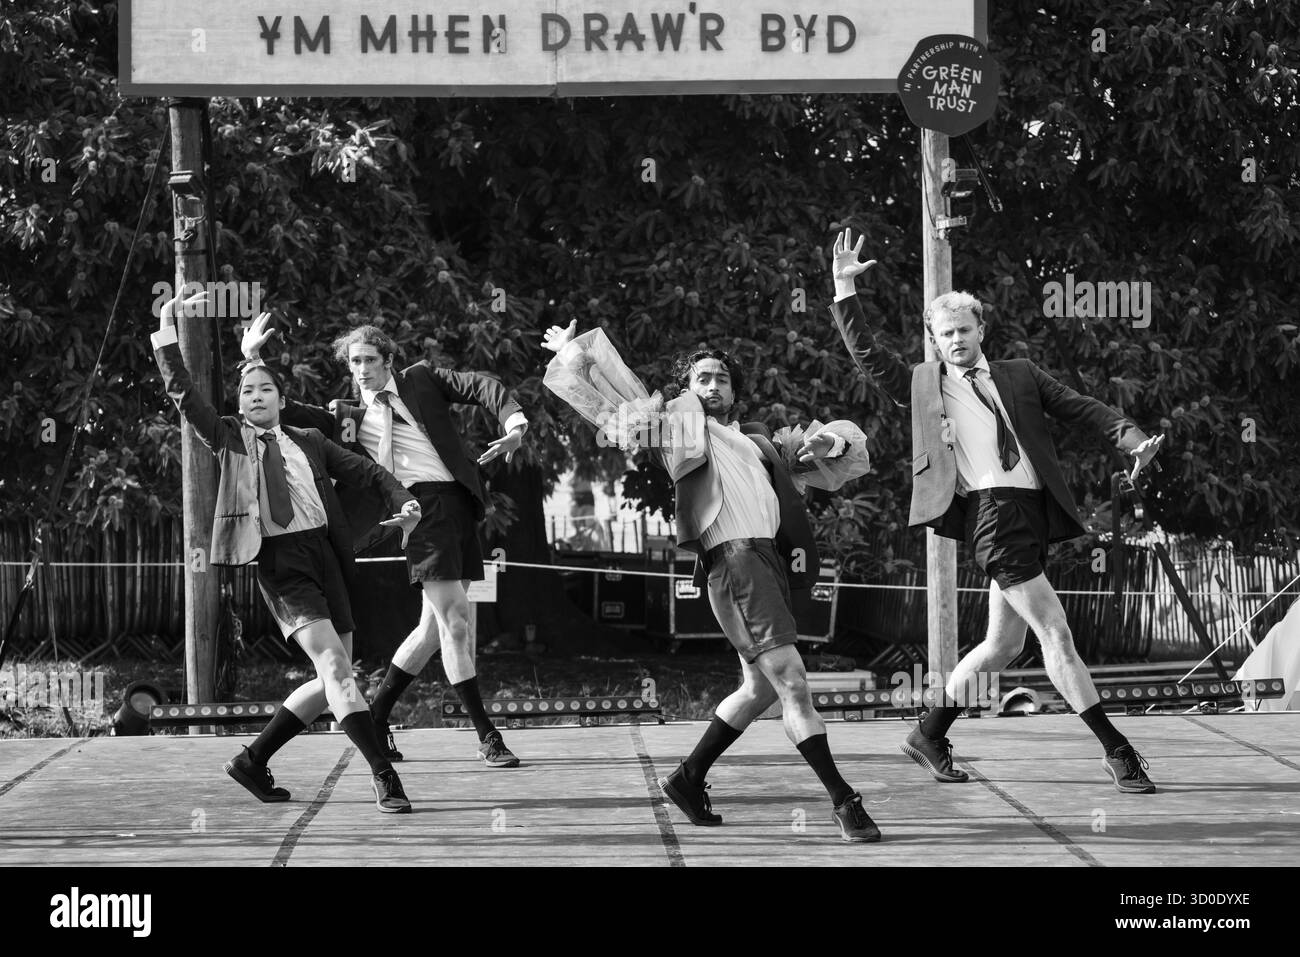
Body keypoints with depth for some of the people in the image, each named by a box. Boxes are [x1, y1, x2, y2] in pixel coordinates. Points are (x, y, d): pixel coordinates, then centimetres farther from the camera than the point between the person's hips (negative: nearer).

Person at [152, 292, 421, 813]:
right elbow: (181, 391, 0)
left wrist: (403, 501, -2)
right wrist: (167, 323, -7)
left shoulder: (308, 441, 17)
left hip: (325, 553, 5)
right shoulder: (228, 439, 8)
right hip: (278, 561, -5)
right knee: (333, 666, -18)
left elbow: (366, 471, 16)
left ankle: (254, 760, 20)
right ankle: (383, 776, -20)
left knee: (334, 681, 6)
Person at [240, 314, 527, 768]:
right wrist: (251, 358, 4)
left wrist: (514, 423, -10)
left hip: (459, 504, 3)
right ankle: (487, 735, -8)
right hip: (420, 505, -3)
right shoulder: (350, 418, 15)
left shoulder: (421, 379, 17)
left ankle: (376, 716, 22)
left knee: (437, 622, 6)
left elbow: (483, 386, 8)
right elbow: (286, 410, 13)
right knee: (454, 617, -13)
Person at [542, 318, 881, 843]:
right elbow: (621, 405, 9)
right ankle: (842, 800, -17)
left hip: (773, 558, 8)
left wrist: (829, 442, 8)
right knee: (791, 681, -14)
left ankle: (689, 778, 29)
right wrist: (572, 353, 4)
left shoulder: (762, 440, 28)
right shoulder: (683, 425, 13)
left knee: (761, 687, 15)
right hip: (732, 557, -8)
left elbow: (849, 448, 30)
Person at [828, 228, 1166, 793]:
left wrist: (1131, 438, -2)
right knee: (1055, 633, -10)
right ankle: (1115, 750, -7)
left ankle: (929, 735, 27)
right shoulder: (922, 385, 13)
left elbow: (1080, 408, 14)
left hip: (1034, 509, 5)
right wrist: (845, 289, 1)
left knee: (1003, 644, 11)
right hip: (989, 509, -5)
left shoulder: (1019, 375, 19)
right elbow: (868, 356, 10)